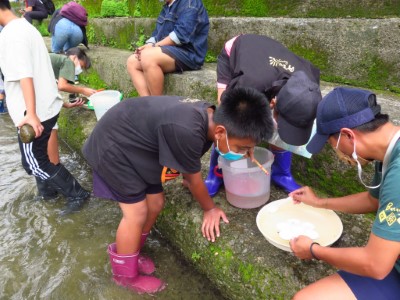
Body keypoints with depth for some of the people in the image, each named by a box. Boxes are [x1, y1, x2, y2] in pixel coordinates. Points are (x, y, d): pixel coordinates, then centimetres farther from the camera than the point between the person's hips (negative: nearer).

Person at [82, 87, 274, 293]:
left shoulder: (209, 116, -11)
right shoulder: (187, 132, -38)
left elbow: (189, 168, 6)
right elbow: (193, 178, -19)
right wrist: (209, 208, -2)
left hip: (135, 142, 8)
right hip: (113, 146, -8)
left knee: (155, 203, 11)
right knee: (137, 212, -4)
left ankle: (128, 254, 34)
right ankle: (126, 275, 21)